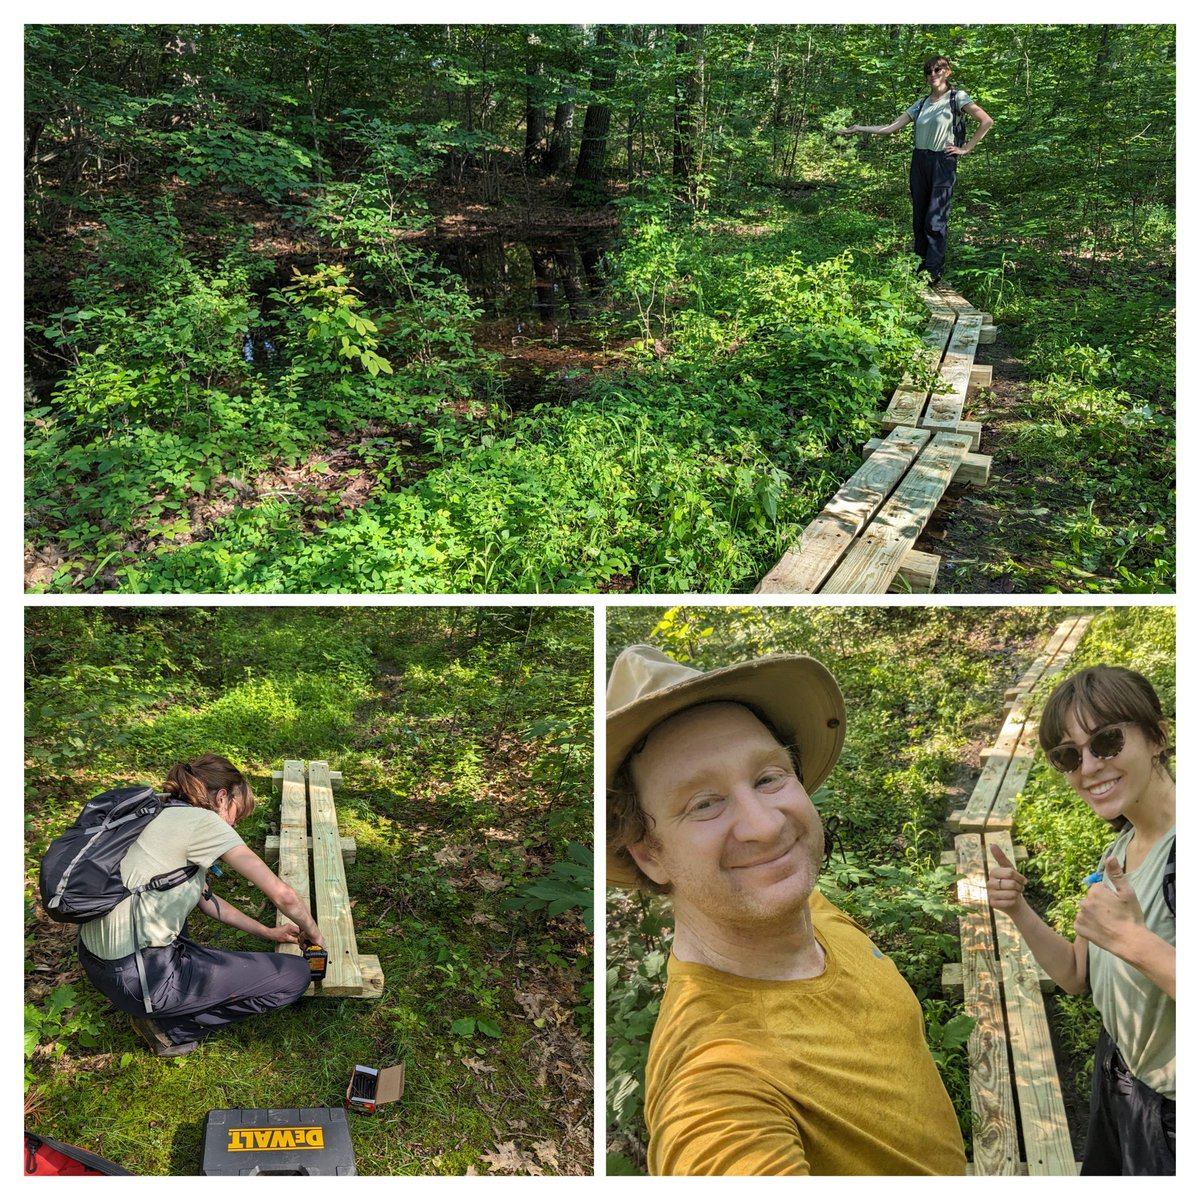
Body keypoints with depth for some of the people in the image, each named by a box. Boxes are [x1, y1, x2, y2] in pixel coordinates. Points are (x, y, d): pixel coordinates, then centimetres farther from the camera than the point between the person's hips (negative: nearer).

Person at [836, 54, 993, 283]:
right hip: (919, 162, 6)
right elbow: (892, 127, 11)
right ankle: (921, 265, 14)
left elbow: (986, 121, -8)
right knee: (919, 218, 7)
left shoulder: (957, 98, -2)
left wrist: (966, 148, -10)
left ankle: (934, 272, -5)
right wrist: (859, 129, 5)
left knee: (935, 220, -9)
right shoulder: (921, 103, 14)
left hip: (943, 163, -6)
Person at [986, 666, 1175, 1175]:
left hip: (1171, 1113, -7)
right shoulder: (1118, 850, 2)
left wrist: (1131, 939, -34)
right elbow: (1078, 976, 7)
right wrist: (1018, 910, -7)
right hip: (1119, 1086, 7)